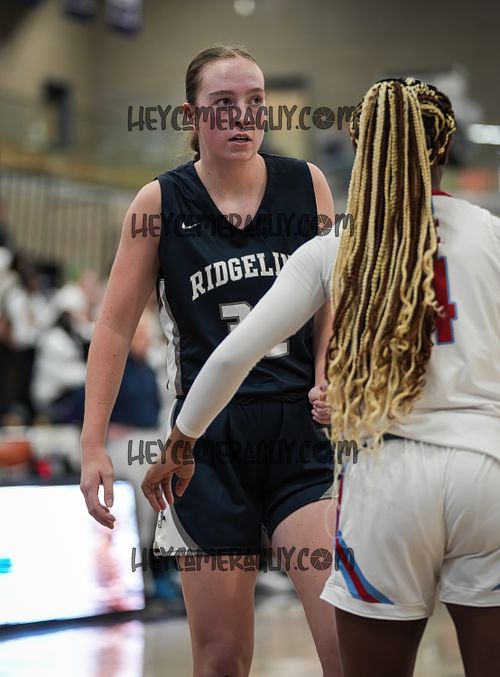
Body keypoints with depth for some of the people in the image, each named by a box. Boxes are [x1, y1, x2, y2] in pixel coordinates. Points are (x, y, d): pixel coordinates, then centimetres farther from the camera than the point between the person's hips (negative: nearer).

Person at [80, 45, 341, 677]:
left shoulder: (306, 185, 4)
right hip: (211, 443, -1)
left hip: (303, 434, 1)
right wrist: (93, 445, -1)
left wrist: (326, 377, -2)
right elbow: (115, 327, 3)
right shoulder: (160, 202, 0)